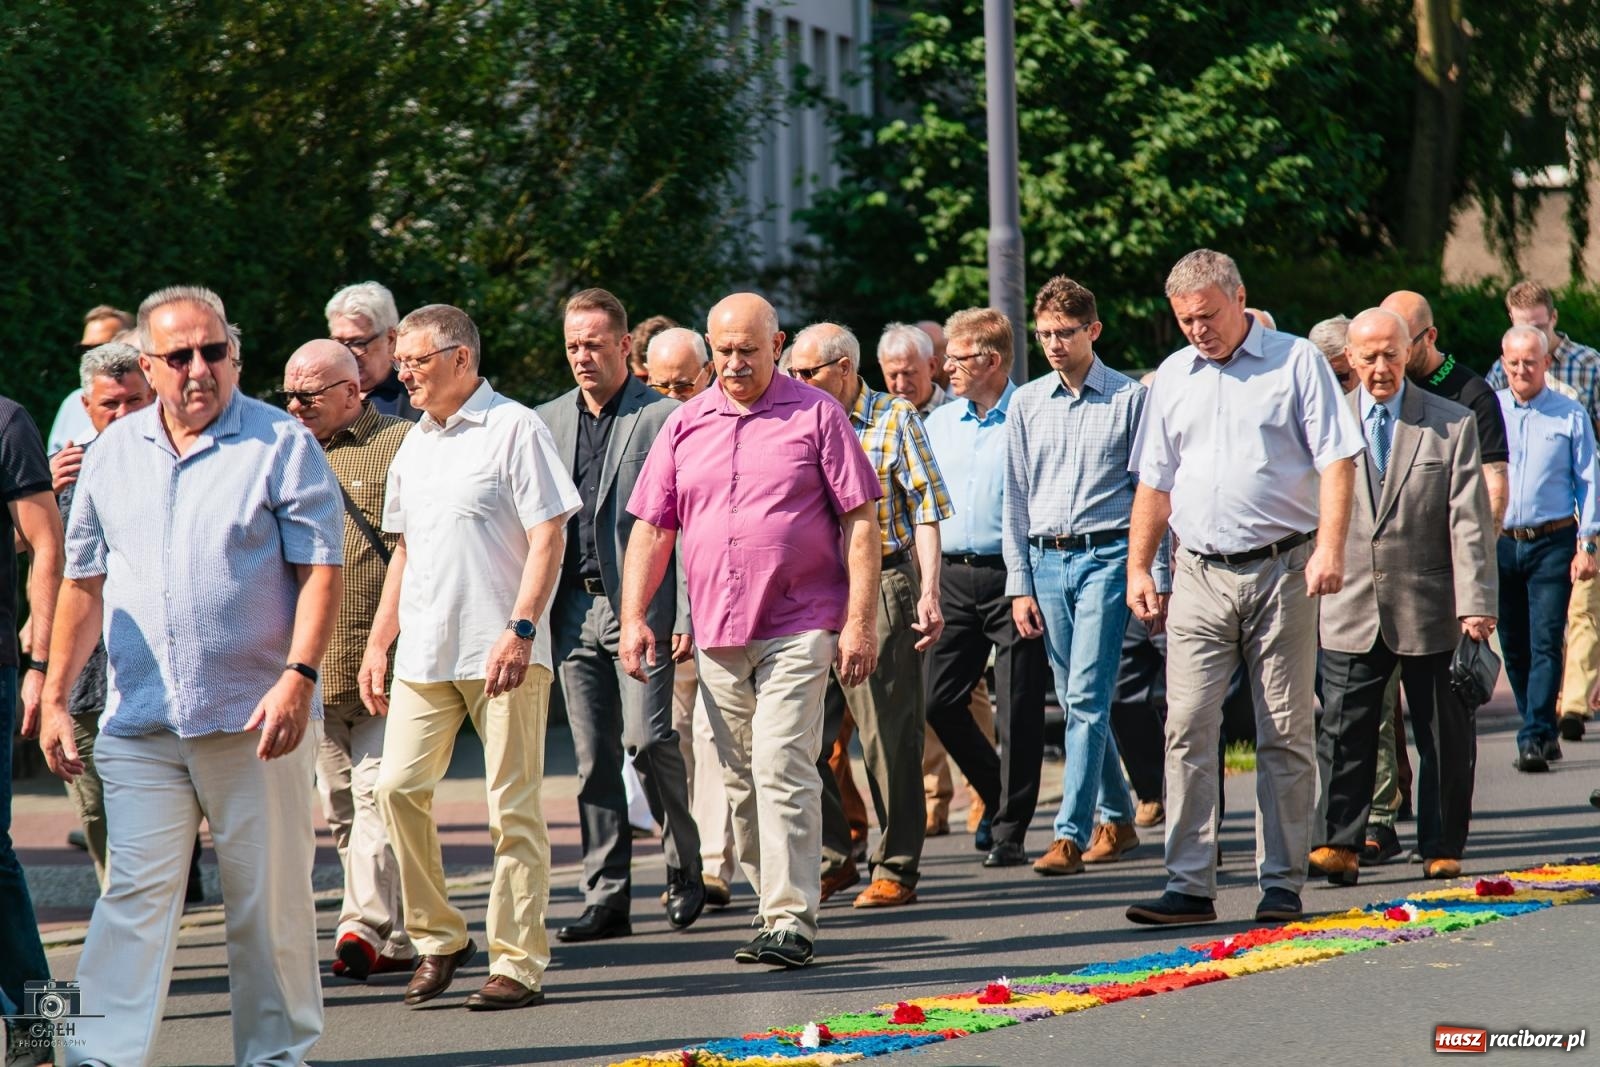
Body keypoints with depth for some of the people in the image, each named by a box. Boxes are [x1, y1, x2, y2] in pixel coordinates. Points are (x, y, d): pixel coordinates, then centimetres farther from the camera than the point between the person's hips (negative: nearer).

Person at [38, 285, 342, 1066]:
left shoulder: (282, 445, -1)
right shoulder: (113, 454, 12)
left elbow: (321, 569, -5)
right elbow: (84, 584, 17)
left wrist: (298, 677, -17)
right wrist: (56, 697, 12)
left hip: (256, 718, -3)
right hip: (140, 723, 3)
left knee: (268, 902, 5)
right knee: (134, 896, -5)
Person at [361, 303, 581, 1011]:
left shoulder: (514, 429, -4)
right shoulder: (413, 447, 18)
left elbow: (548, 537, -9)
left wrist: (519, 629, -19)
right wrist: (378, 641, 19)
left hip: (501, 652, -7)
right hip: (424, 653, 7)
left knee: (513, 809, -3)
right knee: (399, 787, -2)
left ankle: (519, 964, 1)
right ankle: (437, 939, 12)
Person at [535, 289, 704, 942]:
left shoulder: (664, 417, -1)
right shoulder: (548, 421, 14)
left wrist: (686, 615, -11)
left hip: (640, 604, -5)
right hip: (572, 610, 5)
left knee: (647, 739, -13)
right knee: (593, 758, 5)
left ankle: (687, 864, 8)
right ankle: (606, 899, 7)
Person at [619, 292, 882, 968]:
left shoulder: (816, 415, 1)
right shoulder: (685, 426, 12)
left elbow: (861, 523, -1)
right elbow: (651, 528, 13)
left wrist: (860, 622, -8)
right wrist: (634, 617, 2)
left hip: (799, 628, -5)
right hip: (716, 634, 5)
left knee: (782, 769, -14)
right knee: (741, 781, 9)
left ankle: (792, 922, -13)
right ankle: (774, 904, 18)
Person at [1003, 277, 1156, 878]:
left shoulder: (1129, 399, -1)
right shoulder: (1027, 404, 10)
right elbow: (1015, 498, 12)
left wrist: (1155, 577, -4)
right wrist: (1019, 584, 6)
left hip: (1106, 556, -5)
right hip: (1045, 561, 5)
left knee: (1086, 697, -13)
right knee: (1075, 701, 10)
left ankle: (1072, 833, -15)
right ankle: (1116, 820, 23)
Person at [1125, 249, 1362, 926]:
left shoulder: (1297, 363, 2)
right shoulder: (1172, 377, 15)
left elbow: (1336, 460, -5)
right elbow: (1155, 483, 20)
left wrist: (1330, 548, -17)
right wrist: (1138, 568, 12)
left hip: (1282, 570, -3)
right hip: (1200, 577, 3)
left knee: (1285, 734, 1)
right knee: (1187, 729, -5)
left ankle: (1282, 885, 7)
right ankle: (1189, 886, -4)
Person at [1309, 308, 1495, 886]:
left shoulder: (1452, 424, 2)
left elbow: (1469, 523, -3)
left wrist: (1475, 605, -10)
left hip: (1430, 612, -1)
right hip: (1350, 612, 1)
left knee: (1445, 738, 6)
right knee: (1343, 731, -4)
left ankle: (1442, 848, 16)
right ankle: (1339, 844, -1)